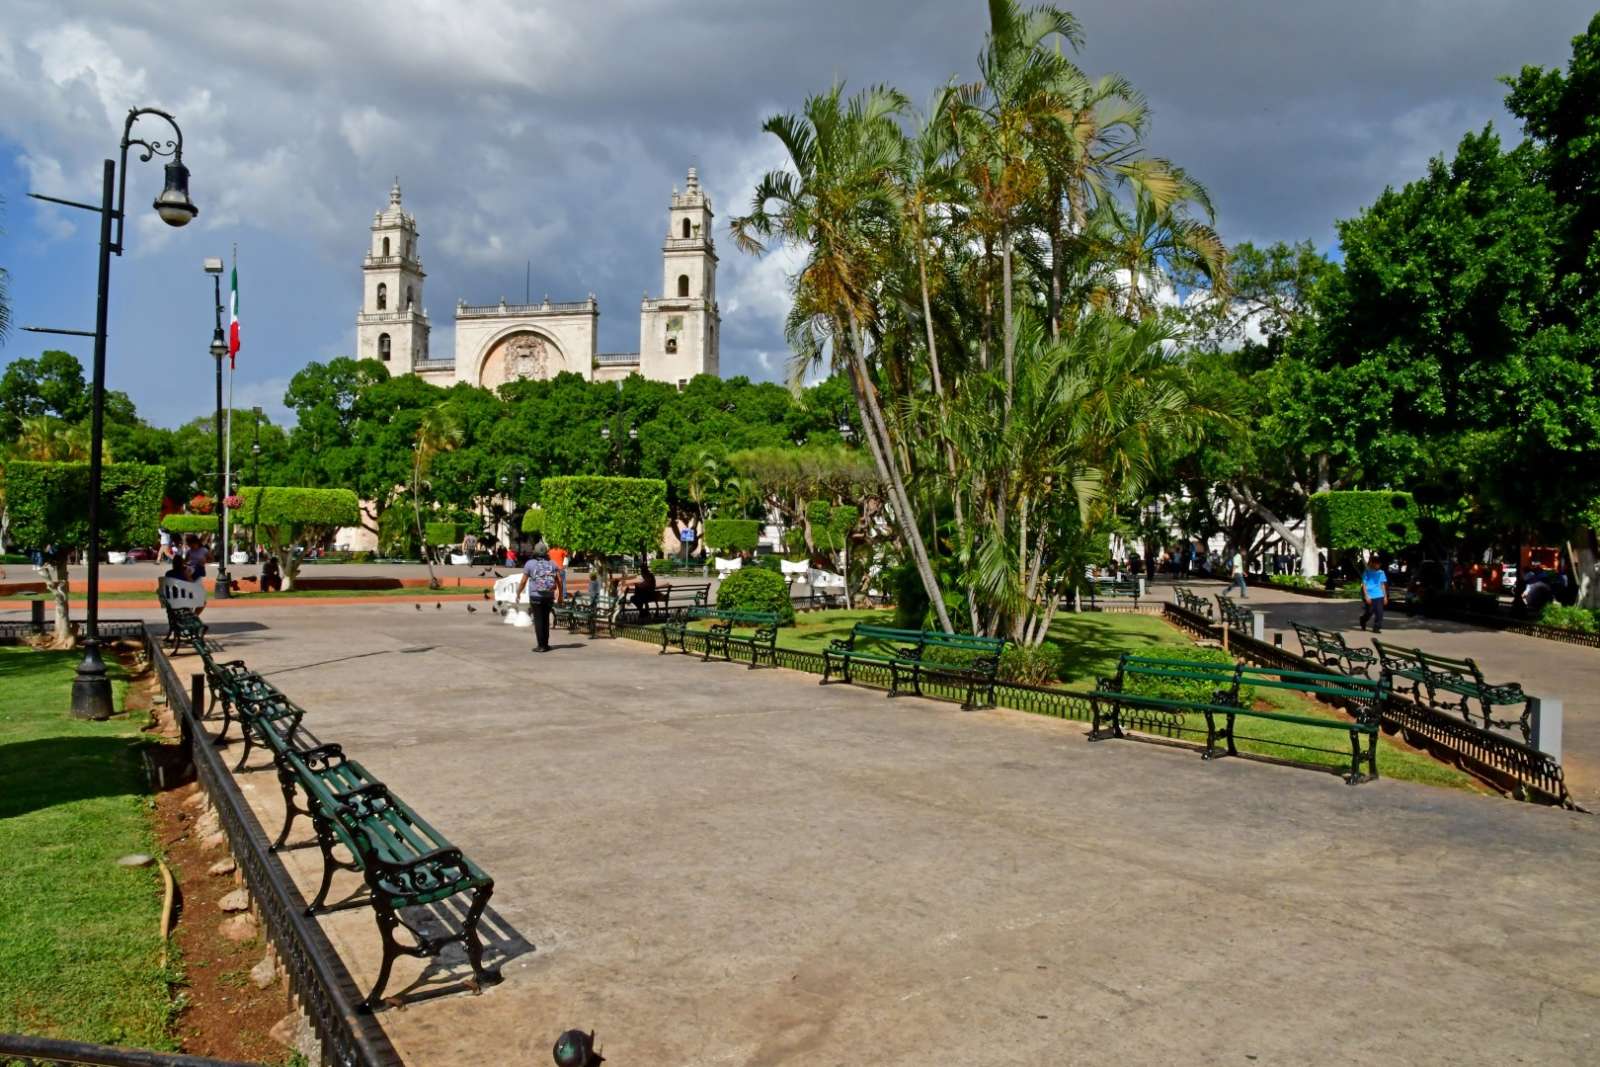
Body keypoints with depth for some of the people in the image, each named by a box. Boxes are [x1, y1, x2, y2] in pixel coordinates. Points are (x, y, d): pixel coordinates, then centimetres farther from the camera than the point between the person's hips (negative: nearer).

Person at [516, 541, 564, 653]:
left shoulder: (530, 564, -4)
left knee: (538, 620, 2)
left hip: (536, 596, -3)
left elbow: (523, 582, -4)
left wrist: (518, 593, 10)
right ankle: (545, 644, 18)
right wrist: (560, 596, 14)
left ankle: (541, 645, 1)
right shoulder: (552, 564, 6)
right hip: (549, 596, 3)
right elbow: (560, 581, 3)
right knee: (545, 619, 15)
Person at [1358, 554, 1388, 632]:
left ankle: (1376, 628, 2)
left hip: (1379, 596, 3)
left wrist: (1385, 596, 11)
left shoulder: (1381, 572, 8)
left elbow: (1383, 585, 14)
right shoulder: (1367, 572, -4)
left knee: (1379, 613, -5)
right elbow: (1364, 585, -5)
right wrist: (1366, 596, -12)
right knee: (1369, 613, 6)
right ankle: (1363, 621, 35)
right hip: (1370, 597, -3)